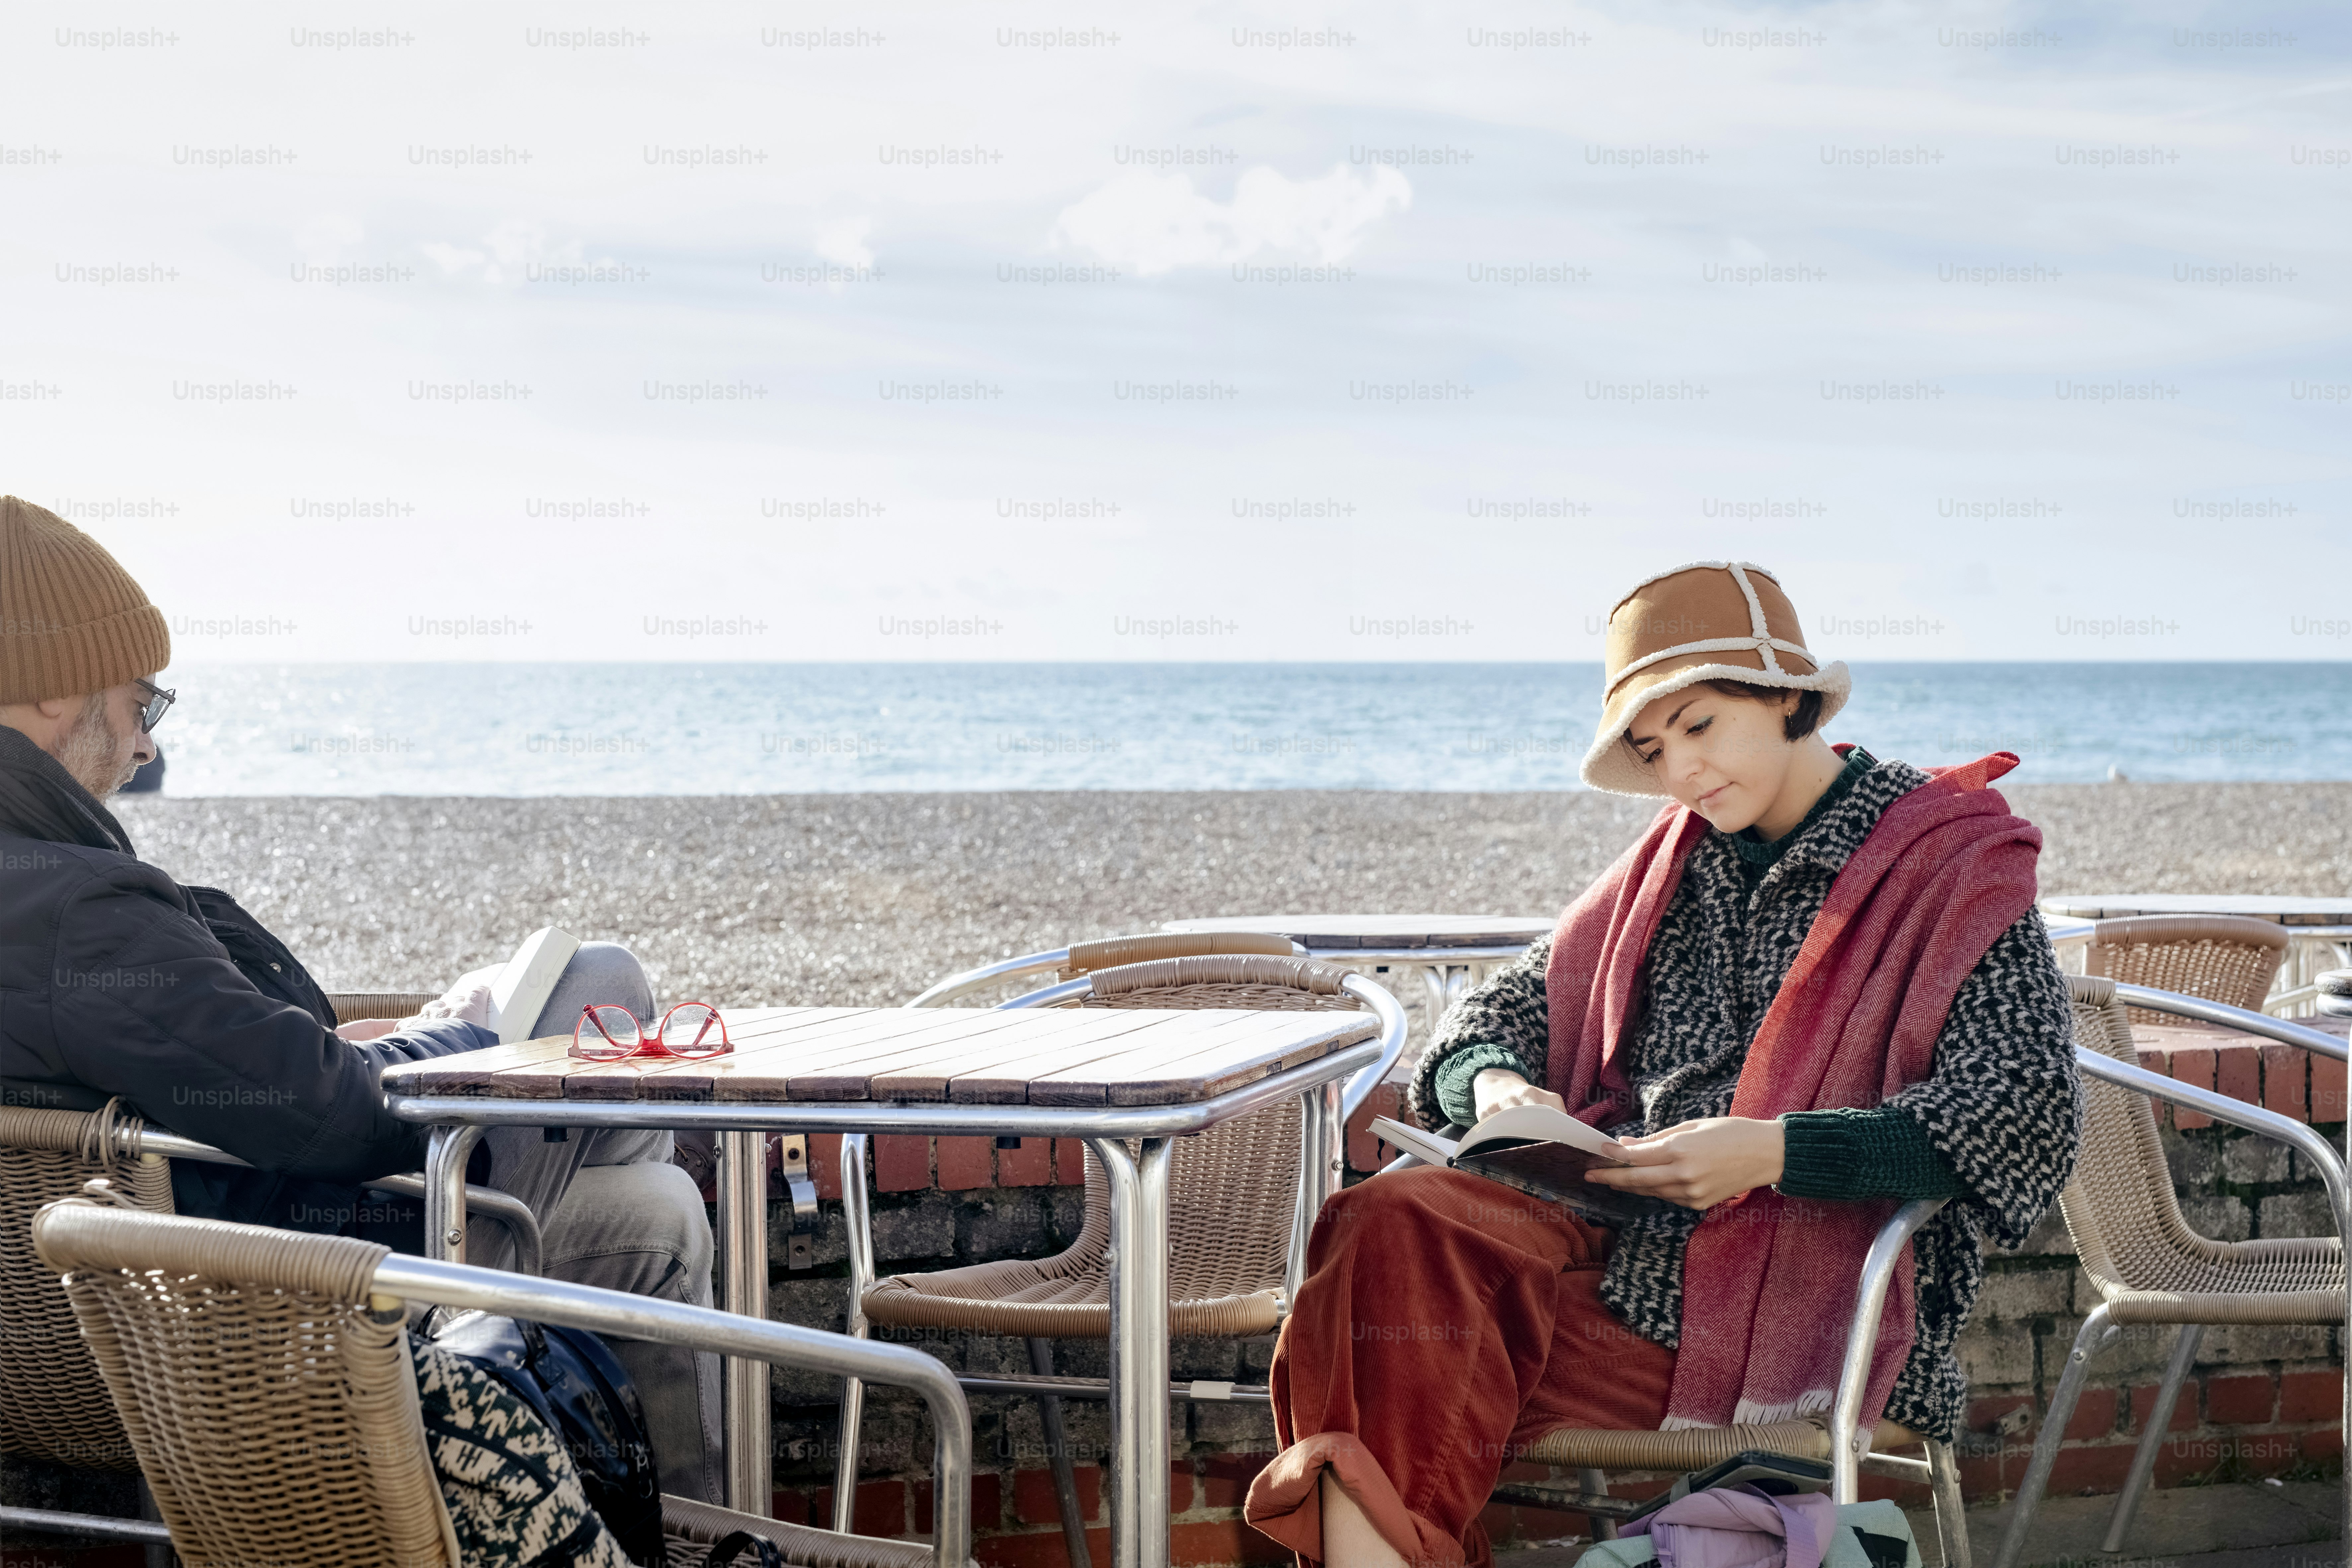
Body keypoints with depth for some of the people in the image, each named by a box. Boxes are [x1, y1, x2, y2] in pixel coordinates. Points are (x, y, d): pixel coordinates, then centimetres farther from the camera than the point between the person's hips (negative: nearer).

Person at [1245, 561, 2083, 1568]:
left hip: (1792, 1310, -5)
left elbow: (2031, 1116, -12)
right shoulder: (1673, 864, 19)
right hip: (1614, 1239, 6)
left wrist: (1775, 1152, -22)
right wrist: (1497, 1088, -4)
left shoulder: (1951, 870, 0)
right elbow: (1508, 1011, 22)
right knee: (1395, 1228, -28)